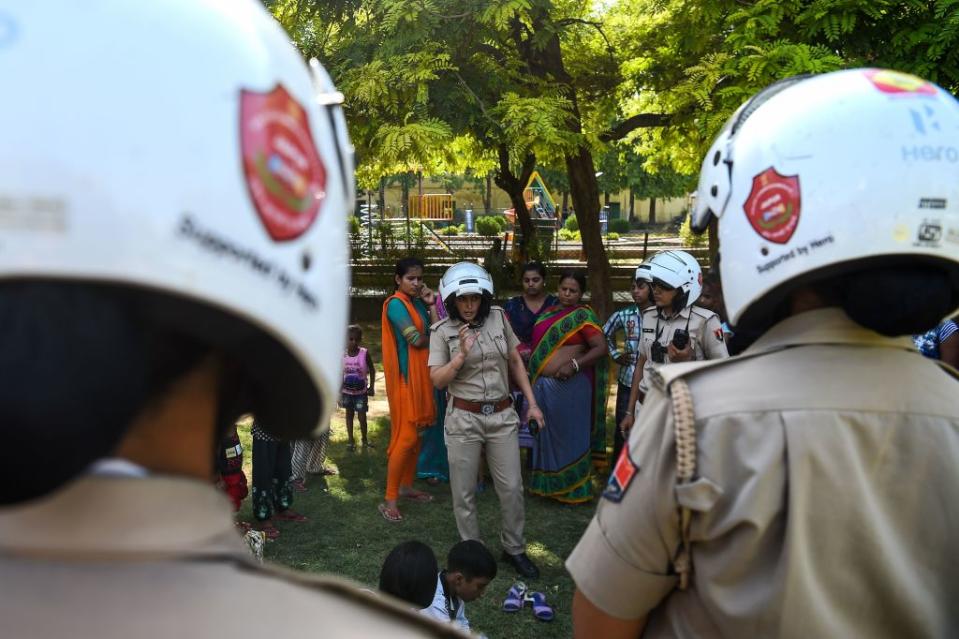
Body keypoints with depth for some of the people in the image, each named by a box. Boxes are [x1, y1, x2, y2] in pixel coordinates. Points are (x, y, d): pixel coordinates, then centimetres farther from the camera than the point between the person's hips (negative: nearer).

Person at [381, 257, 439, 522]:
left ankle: (406, 486, 27)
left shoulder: (419, 303, 13)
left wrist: (431, 305, 1)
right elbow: (416, 339, -17)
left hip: (421, 375, 8)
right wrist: (432, 337, 2)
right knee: (406, 436, -11)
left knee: (415, 433, 14)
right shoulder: (396, 303, -11)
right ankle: (389, 499, -6)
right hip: (405, 376, -8)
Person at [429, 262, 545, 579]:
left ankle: (514, 548, 24)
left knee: (512, 487, 5)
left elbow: (515, 362, 10)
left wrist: (532, 402, 8)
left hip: (502, 415, 2)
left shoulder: (498, 318, 2)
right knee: (464, 491, 7)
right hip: (464, 419, -2)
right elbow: (437, 380, -7)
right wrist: (461, 354, -22)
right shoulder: (442, 331, -5)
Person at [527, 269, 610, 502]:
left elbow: (601, 348, -15)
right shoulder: (549, 312, 12)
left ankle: (573, 487, 16)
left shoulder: (582, 315, -9)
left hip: (568, 386, -7)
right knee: (546, 435, 16)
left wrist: (574, 365, -23)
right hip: (542, 385, 7)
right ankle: (549, 484, 29)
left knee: (568, 435, 3)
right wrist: (533, 371, 9)